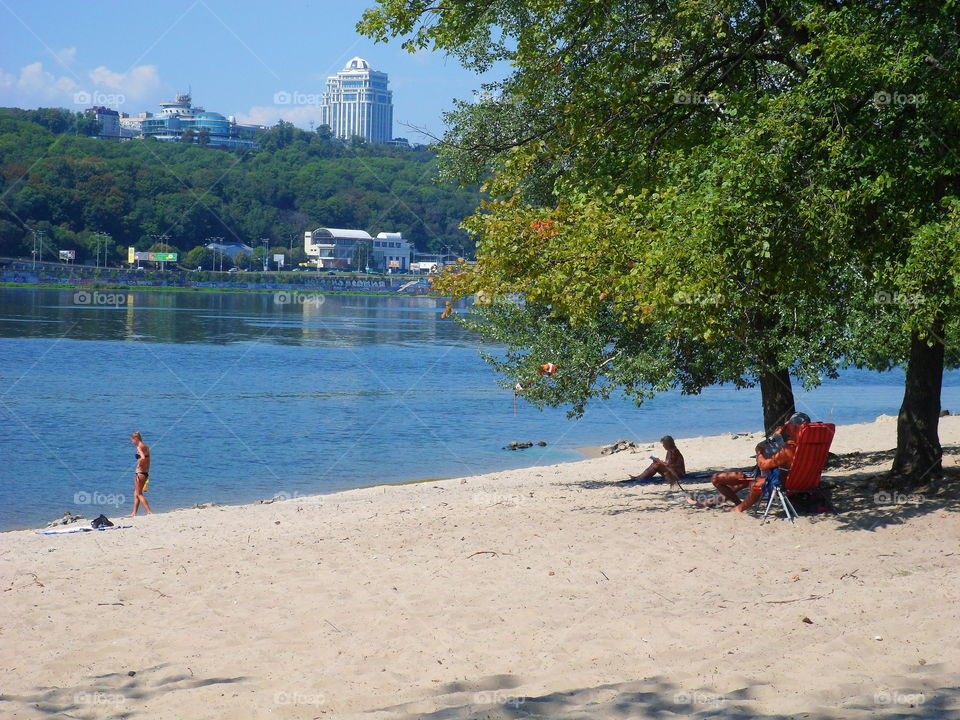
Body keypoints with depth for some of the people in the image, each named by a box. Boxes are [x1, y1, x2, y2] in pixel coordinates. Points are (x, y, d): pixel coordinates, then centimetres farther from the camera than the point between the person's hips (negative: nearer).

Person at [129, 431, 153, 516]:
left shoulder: (139, 447, -14)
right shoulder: (146, 447, 12)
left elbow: (143, 458, -31)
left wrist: (139, 465, -16)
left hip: (140, 473, -9)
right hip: (146, 473, 9)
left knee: (139, 494, -1)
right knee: (136, 494, 17)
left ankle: (149, 512, -9)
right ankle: (134, 513, 21)